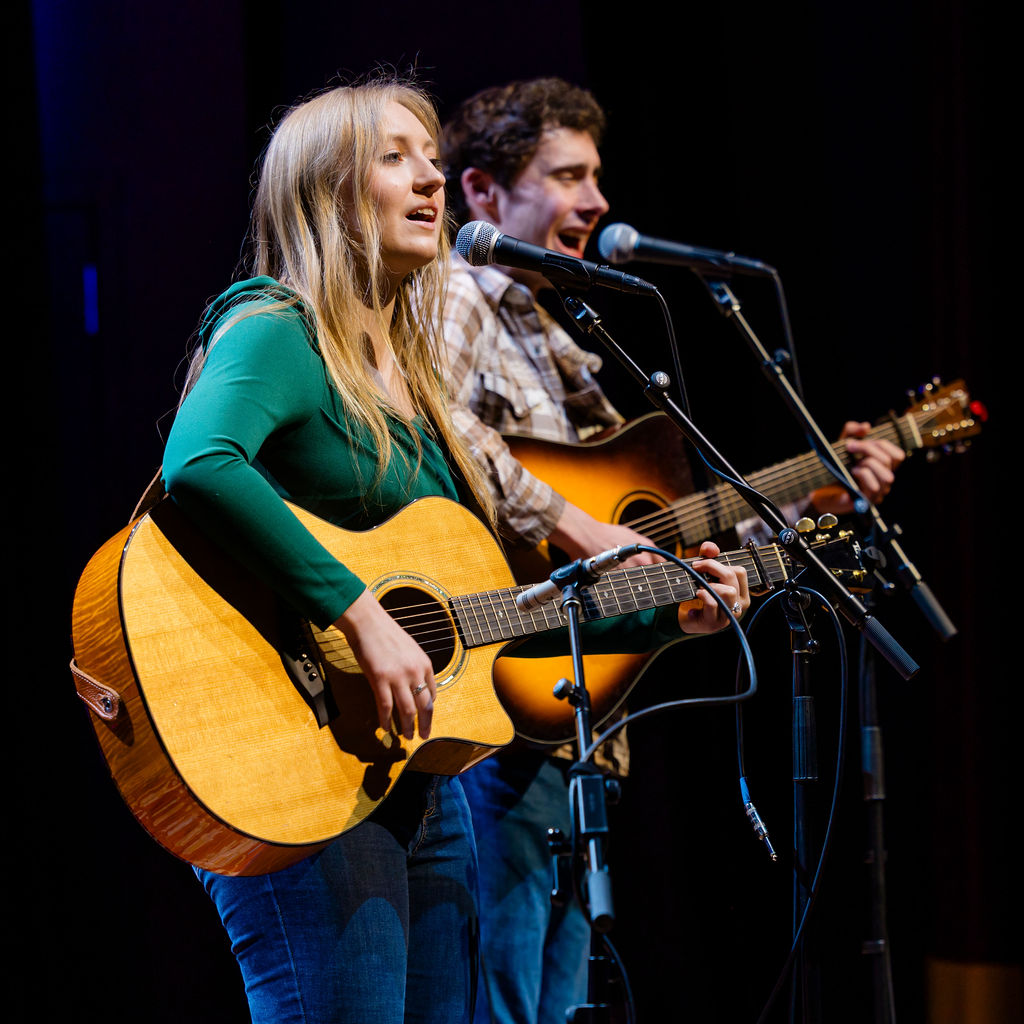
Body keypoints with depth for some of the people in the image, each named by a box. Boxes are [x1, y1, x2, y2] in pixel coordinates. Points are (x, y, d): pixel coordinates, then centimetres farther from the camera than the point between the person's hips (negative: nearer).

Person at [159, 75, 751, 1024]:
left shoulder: (408, 375, 19)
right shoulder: (275, 331, -7)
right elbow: (198, 466, -30)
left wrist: (660, 616, 19)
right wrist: (360, 615, -30)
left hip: (423, 789, 9)